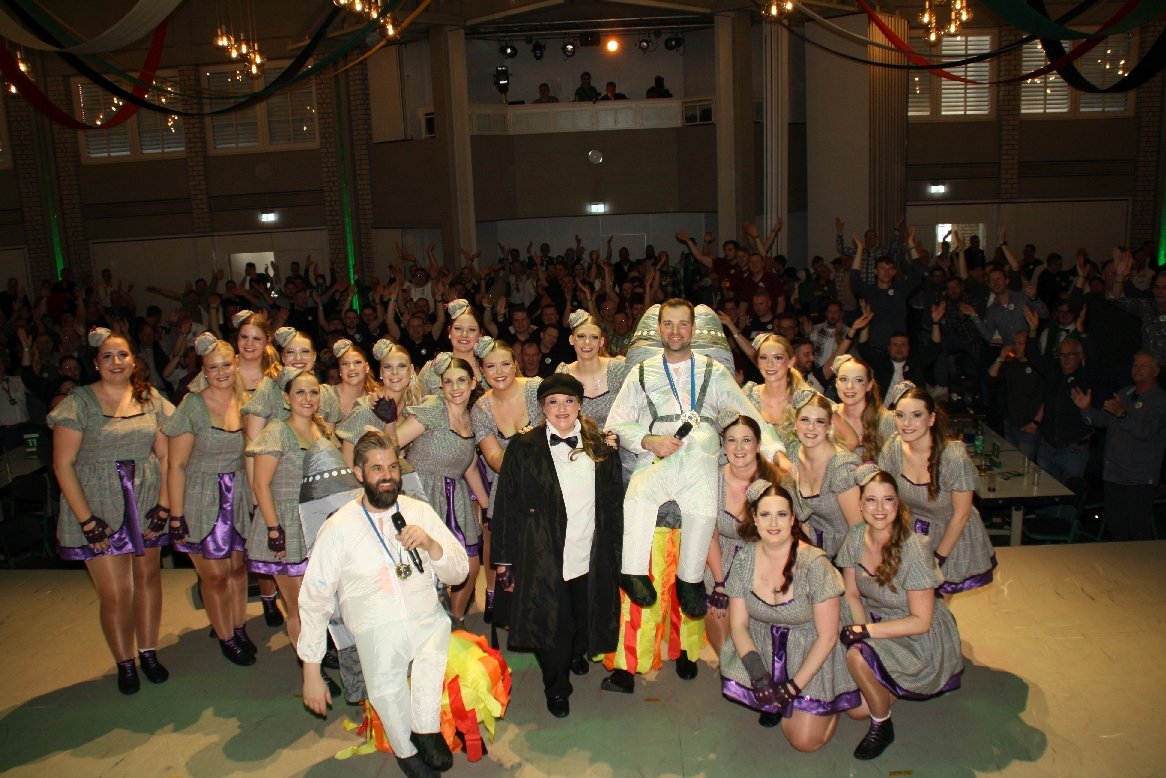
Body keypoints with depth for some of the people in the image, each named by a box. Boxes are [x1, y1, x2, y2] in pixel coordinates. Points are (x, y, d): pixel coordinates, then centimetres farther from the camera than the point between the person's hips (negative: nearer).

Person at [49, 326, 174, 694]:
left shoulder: (151, 399, 4)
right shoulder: (79, 402, -6)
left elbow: (166, 455, 5)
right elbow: (63, 464, -7)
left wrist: (164, 506, -3)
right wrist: (86, 520, -11)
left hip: (146, 504, 3)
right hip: (99, 509, -3)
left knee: (148, 577, 10)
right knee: (115, 594, -1)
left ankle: (148, 653, 28)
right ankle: (125, 664, 20)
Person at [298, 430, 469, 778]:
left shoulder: (421, 512, 10)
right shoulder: (338, 528, 2)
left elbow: (459, 573, 11)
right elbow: (314, 601, 3)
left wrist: (431, 545, -10)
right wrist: (311, 671, 0)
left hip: (428, 621, 1)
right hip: (376, 628, -1)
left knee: (432, 655, -32)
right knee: (385, 686, -28)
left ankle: (425, 730, -13)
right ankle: (408, 749, -2)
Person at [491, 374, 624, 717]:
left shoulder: (601, 448, 5)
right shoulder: (523, 449, -2)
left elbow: (616, 502, 9)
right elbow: (506, 506, -2)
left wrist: (616, 550, 5)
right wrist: (506, 559, -5)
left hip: (591, 557, 3)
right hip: (543, 557, -2)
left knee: (587, 618, 12)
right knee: (552, 625, 2)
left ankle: (578, 654, 47)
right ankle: (557, 689, 28)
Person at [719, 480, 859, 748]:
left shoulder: (815, 565, -21)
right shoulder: (745, 559, -10)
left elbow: (827, 637, -15)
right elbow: (738, 625, -5)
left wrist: (794, 686, -18)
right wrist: (758, 673, -20)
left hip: (811, 656, -3)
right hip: (762, 649, 4)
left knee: (804, 741, -13)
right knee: (732, 682, -24)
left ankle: (828, 704, 20)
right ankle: (774, 702, 10)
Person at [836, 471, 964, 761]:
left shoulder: (914, 548, -25)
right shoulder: (856, 535, -9)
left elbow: (921, 621, -21)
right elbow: (851, 593, 2)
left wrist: (866, 631, -25)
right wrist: (859, 628, -15)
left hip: (920, 639, -5)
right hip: (877, 623, 5)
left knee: (857, 654, -30)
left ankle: (882, 726, -3)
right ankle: (887, 687, 21)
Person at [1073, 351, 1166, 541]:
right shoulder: (1125, 393, 14)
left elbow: (1145, 431, -23)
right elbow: (1103, 420, 14)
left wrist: (1122, 414, -38)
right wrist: (1086, 409, -5)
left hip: (1140, 477, -7)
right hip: (1114, 472, 7)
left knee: (1138, 528, -8)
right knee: (1114, 524, 13)